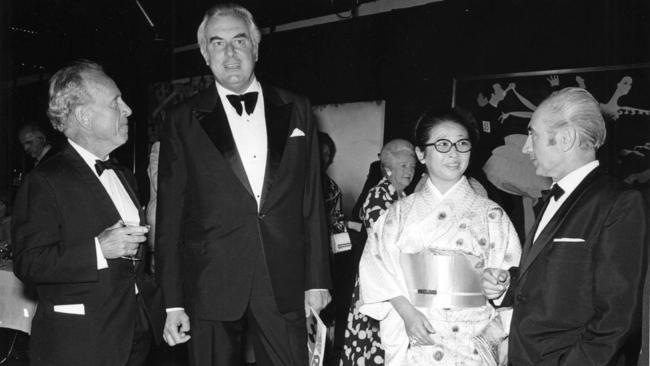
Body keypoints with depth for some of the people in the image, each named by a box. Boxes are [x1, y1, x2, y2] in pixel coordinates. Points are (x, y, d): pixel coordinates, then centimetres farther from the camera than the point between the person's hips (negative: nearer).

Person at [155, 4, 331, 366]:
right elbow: (170, 215, 1)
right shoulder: (183, 122, 2)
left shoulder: (296, 110, 6)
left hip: (283, 285, 1)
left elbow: (312, 199, 6)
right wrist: (171, 301, -2)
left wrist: (318, 279, 3)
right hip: (211, 287, -1)